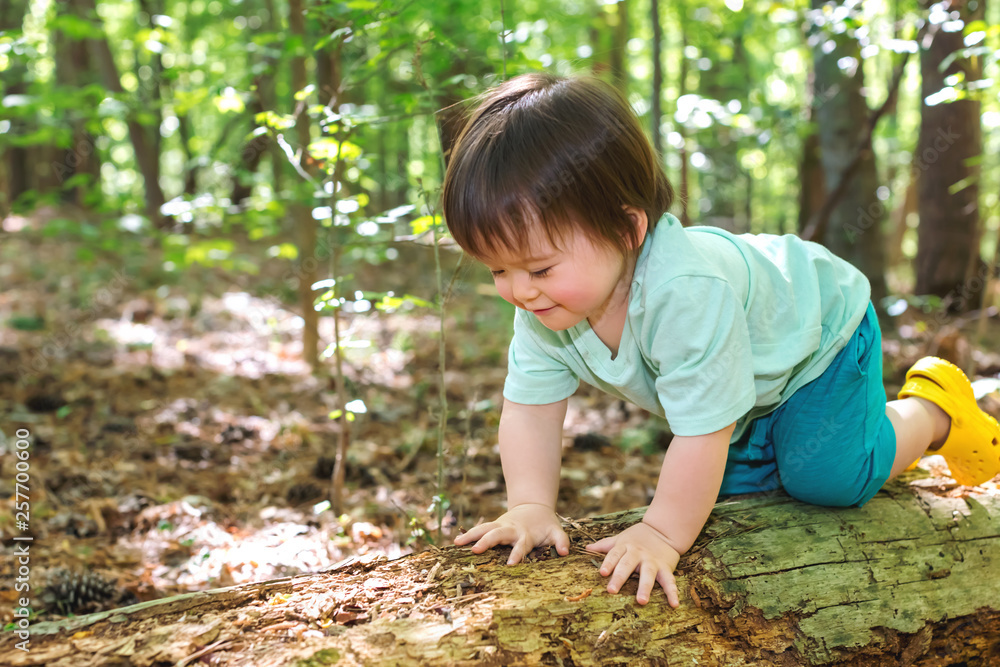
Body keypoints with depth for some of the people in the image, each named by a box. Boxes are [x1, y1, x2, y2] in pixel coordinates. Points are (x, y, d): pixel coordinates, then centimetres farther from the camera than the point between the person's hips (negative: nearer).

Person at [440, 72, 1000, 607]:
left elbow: (701, 431, -42)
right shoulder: (543, 306, -24)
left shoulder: (686, 291, -48)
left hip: (820, 329, -6)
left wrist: (663, 535, -35)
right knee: (732, 476, 6)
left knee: (828, 476, -14)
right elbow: (531, 405, -15)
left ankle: (933, 408, 11)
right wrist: (532, 506, -24)